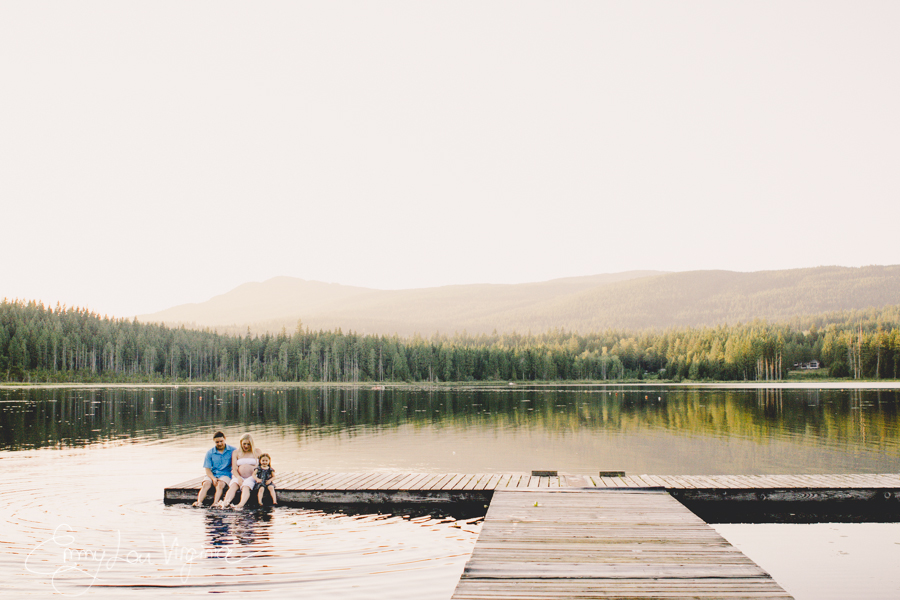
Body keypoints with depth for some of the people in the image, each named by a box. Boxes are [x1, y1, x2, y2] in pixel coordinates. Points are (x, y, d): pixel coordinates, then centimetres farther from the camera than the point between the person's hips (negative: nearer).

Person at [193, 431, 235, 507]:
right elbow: (207, 469, 4)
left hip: (226, 474, -2)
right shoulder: (210, 453, 8)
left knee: (220, 484, -33)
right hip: (212, 475, 2)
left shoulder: (232, 450, 3)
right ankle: (199, 502, -44)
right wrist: (213, 478, -14)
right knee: (206, 484, -28)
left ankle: (215, 503, -49)